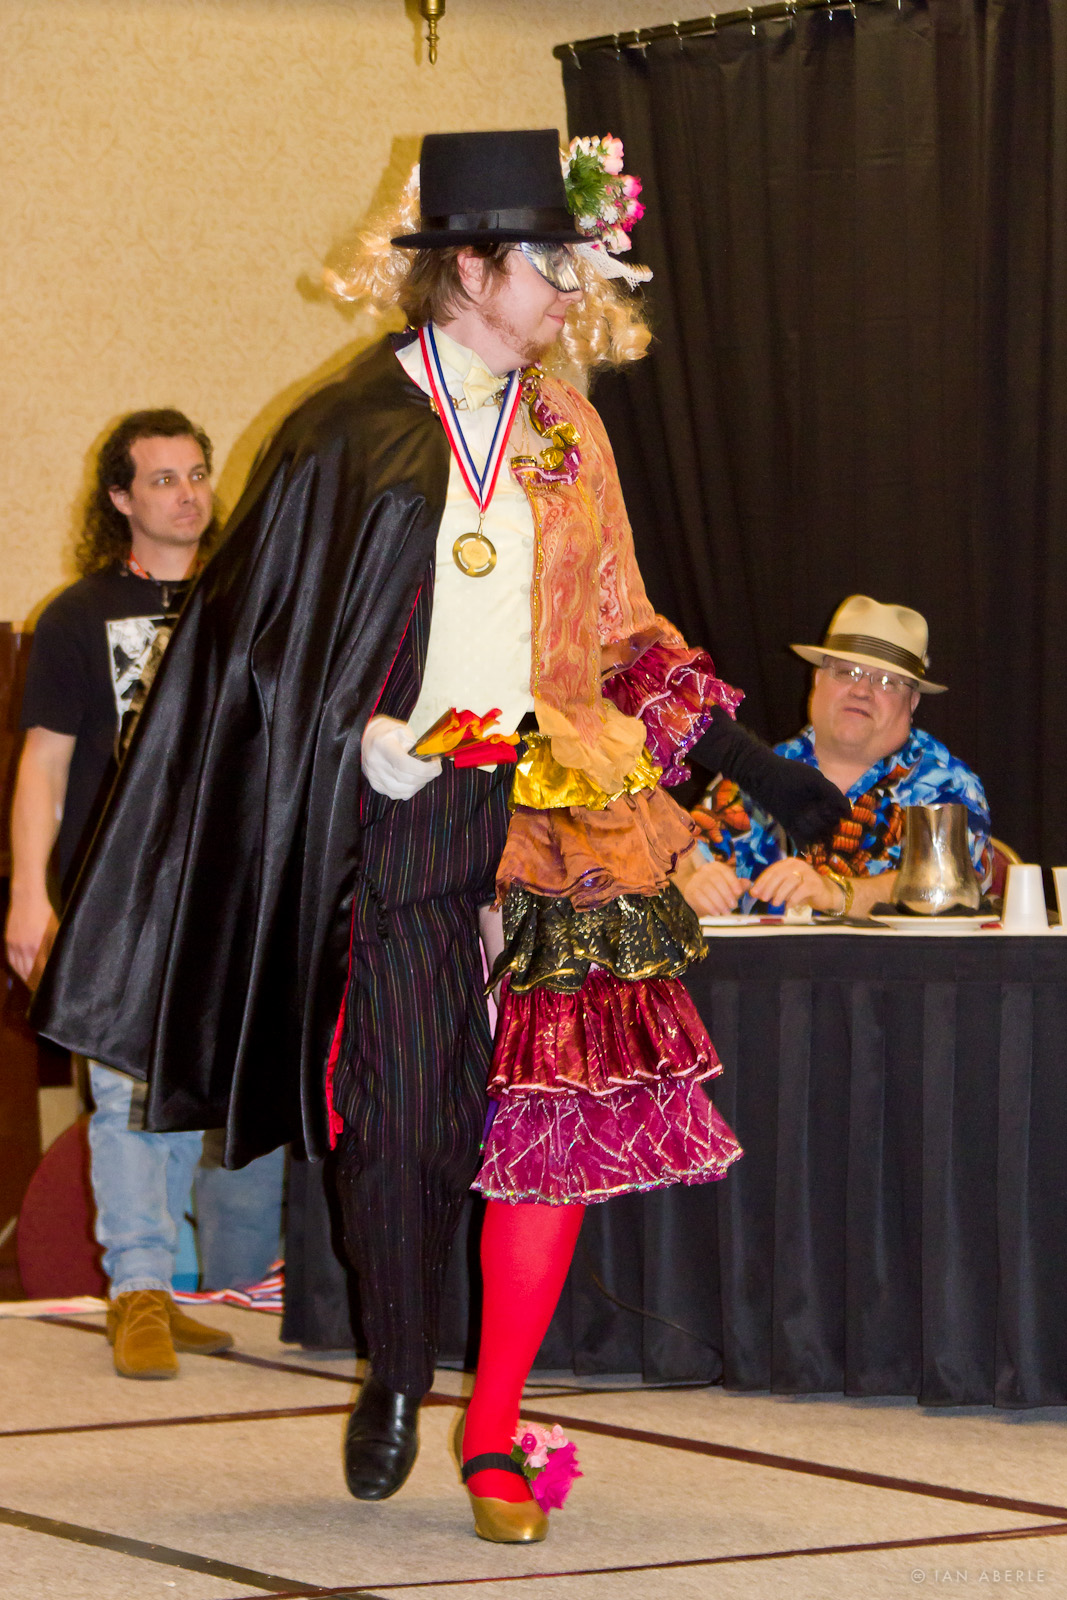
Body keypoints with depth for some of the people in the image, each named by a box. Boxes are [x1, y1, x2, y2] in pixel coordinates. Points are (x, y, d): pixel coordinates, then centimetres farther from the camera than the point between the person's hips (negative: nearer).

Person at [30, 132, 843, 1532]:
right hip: (400, 811, -3)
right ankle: (397, 1379, 20)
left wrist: (753, 761, 15)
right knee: (405, 1114, -6)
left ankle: (495, 1430, 0)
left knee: (560, 1106, -9)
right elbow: (261, 632, 2)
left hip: (556, 806, 3)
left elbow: (619, 632, 21)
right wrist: (367, 747, -11)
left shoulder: (566, 432, 14)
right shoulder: (356, 431, 0)